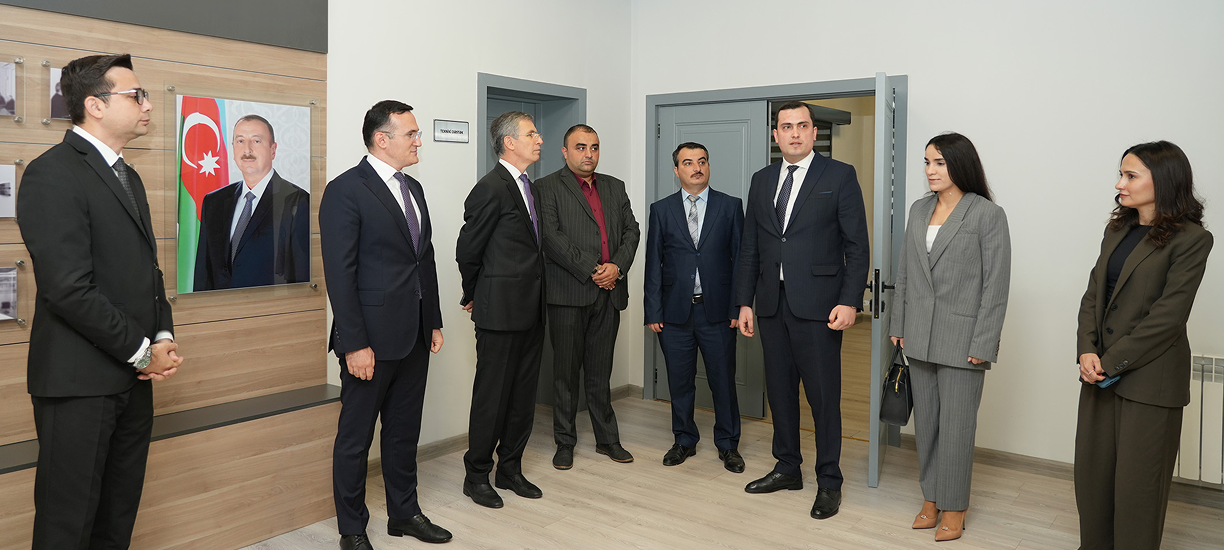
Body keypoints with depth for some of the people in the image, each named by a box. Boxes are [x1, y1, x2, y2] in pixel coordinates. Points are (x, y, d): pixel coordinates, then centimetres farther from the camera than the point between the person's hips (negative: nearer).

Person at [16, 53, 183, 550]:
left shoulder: (128, 177, 16)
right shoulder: (52, 173, -12)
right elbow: (69, 289, -20)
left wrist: (163, 337, 3)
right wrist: (142, 351, -13)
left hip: (133, 377, 8)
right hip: (80, 381, -8)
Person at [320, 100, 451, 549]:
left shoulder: (413, 188, 13)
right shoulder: (345, 191, -12)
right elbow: (340, 274, -16)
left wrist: (434, 322, 14)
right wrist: (355, 344, -19)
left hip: (414, 337, 8)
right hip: (372, 338, -7)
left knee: (404, 431, 18)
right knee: (355, 437, 8)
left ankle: (404, 513, 33)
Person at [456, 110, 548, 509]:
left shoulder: (530, 188, 14)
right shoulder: (491, 188, -13)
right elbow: (467, 251, -8)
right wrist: (474, 296, 5)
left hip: (531, 311, 8)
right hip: (500, 311, -8)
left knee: (523, 394, 13)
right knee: (492, 396, 2)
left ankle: (510, 469, 27)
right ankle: (477, 476, 17)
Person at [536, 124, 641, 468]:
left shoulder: (615, 187, 17)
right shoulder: (549, 187, 0)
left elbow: (631, 231, 11)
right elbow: (551, 237, -11)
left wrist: (617, 267, -6)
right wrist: (591, 270, -14)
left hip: (609, 293, 4)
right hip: (568, 294, -4)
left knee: (600, 371, 12)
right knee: (566, 371, 4)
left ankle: (607, 438, 22)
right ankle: (565, 443, 15)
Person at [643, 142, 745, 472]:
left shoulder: (730, 206, 4)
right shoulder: (661, 210, 6)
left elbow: (740, 258, 2)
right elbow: (653, 263, 5)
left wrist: (739, 307, -4)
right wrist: (653, 311, -1)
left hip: (717, 309, -1)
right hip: (675, 310, 1)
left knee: (723, 380, 5)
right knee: (680, 381, 10)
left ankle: (727, 444, 21)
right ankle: (684, 441, 27)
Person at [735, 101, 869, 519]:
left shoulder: (840, 176, -1)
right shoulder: (762, 180, 12)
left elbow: (856, 245, -5)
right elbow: (749, 246, 13)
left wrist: (850, 301, -13)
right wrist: (744, 302, 8)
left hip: (818, 306, -5)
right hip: (772, 304, 5)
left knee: (824, 395, 1)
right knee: (779, 389, 13)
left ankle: (828, 482, 15)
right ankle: (787, 468, 29)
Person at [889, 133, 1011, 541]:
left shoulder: (988, 214, -7)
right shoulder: (919, 210, 9)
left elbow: (996, 284, -9)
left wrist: (983, 345, -13)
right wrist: (898, 325, 9)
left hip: (961, 339, -5)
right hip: (919, 337, 5)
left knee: (956, 425, 3)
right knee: (925, 421, 12)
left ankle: (953, 507, 18)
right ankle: (931, 497, 27)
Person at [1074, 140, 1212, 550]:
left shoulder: (1191, 239, -10)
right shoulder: (1117, 231, 11)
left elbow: (1168, 314, -16)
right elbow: (1093, 293, 8)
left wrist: (1110, 362, -16)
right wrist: (1087, 351, -6)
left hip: (1149, 378, -6)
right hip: (1101, 372, 7)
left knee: (1137, 481, 4)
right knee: (1092, 469, 12)